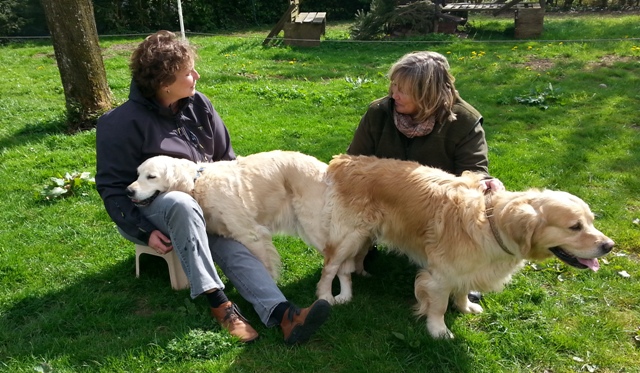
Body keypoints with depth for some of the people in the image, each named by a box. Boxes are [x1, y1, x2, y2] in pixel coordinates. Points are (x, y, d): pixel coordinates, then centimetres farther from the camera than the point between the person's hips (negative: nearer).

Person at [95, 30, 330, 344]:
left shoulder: (199, 105, 2)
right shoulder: (123, 123, -14)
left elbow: (227, 159, 10)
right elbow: (112, 187, -11)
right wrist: (145, 231, -20)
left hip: (203, 204, 4)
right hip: (149, 211, -4)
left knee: (235, 245, -26)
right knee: (183, 204, -40)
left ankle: (283, 315, -47)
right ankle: (218, 302, -34)